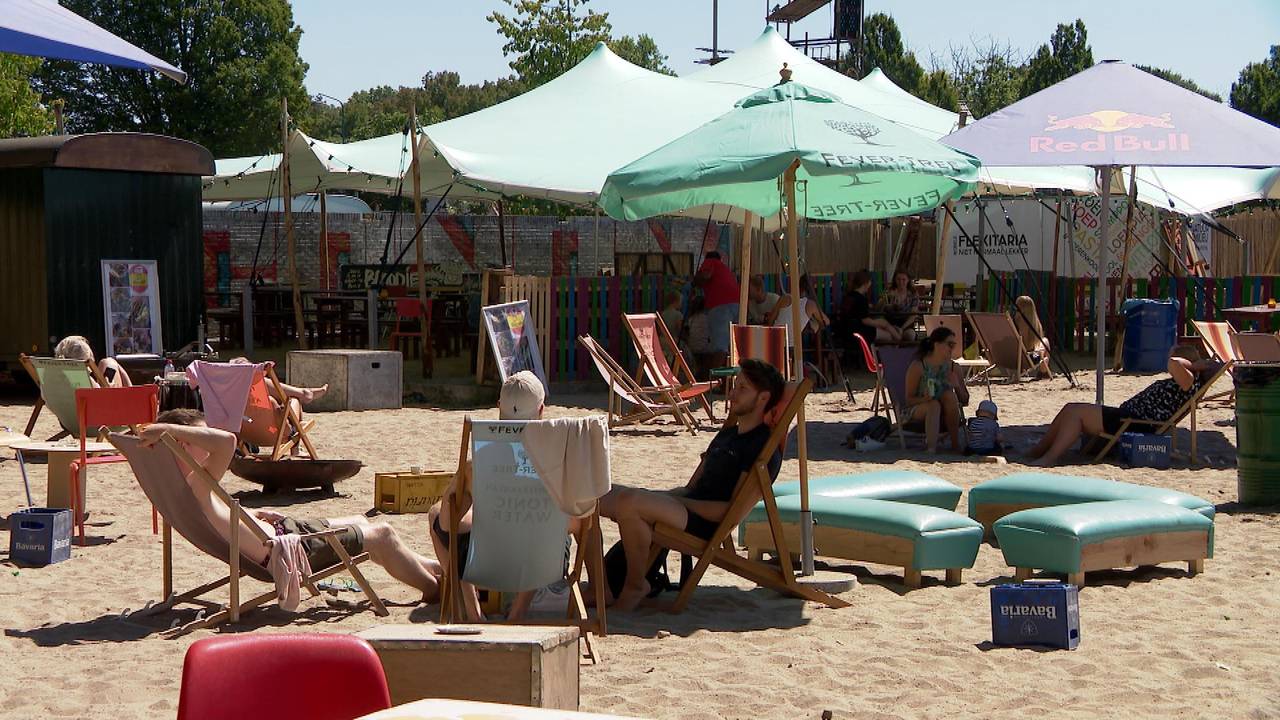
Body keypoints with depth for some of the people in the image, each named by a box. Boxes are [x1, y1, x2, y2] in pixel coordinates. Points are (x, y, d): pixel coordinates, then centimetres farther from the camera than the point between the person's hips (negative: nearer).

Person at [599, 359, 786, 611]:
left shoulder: (764, 447, -6)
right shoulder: (727, 435, 25)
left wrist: (679, 502, -13)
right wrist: (659, 496, 7)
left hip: (704, 522, -9)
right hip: (685, 507, 9)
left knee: (628, 502, -35)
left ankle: (636, 585, -16)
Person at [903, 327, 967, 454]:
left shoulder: (952, 366, -2)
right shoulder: (917, 366, -14)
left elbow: (965, 398, 3)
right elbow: (909, 399, -11)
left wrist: (957, 386, -19)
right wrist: (924, 398, -33)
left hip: (944, 414, 4)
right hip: (917, 410, -3)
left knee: (950, 395, -28)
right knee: (934, 405, -35)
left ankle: (955, 443, -23)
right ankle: (930, 446, -42)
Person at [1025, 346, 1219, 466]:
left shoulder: (1190, 381, -12)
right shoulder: (1179, 383, 18)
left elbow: (1173, 363, -29)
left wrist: (1194, 364, -9)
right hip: (1127, 415, 11)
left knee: (1075, 411, -13)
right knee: (1071, 409, 8)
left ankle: (1050, 457, -15)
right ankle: (1037, 451, 9)